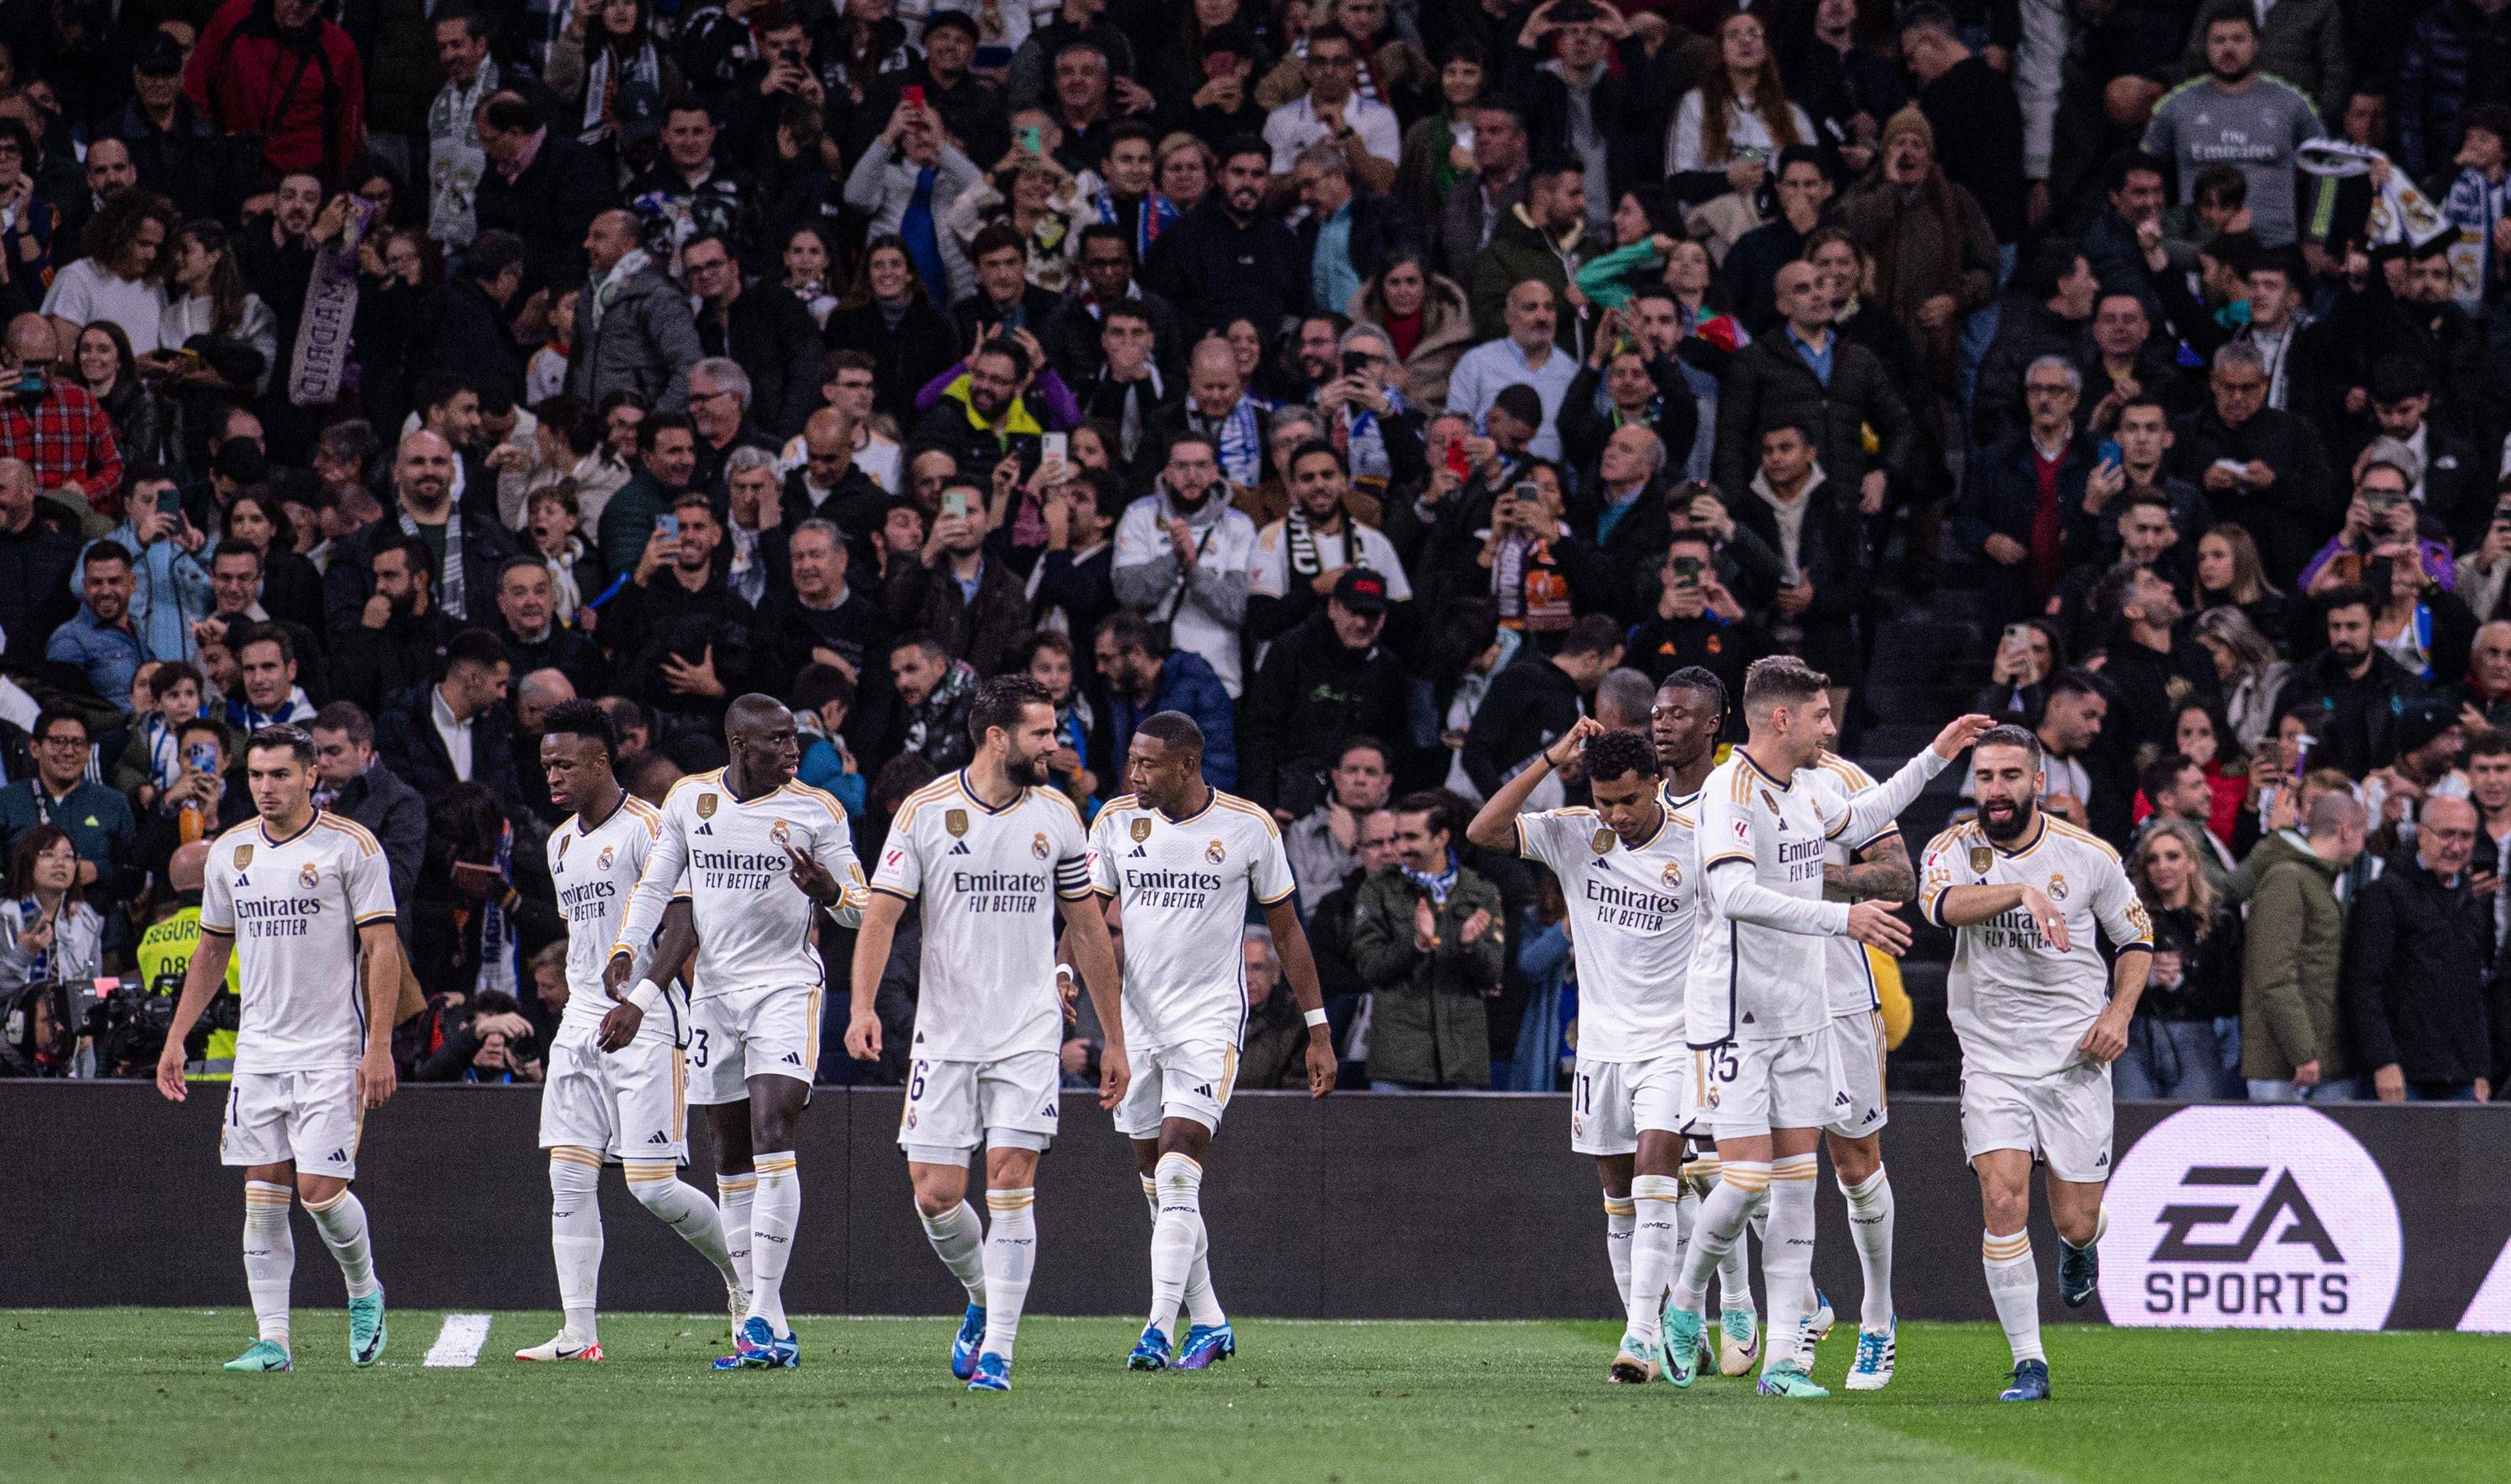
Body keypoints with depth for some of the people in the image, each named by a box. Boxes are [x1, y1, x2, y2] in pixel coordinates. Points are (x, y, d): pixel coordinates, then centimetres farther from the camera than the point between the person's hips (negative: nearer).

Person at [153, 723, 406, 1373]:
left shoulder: (350, 847, -6)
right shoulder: (230, 852, 10)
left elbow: (382, 949, -7)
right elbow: (211, 951, 20)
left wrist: (380, 1046, -14)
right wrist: (176, 1039, 16)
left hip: (333, 1047, -5)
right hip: (259, 1046, 5)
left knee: (320, 1188, -9)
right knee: (263, 1193, -1)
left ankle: (364, 1290, 19)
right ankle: (272, 1340, 1)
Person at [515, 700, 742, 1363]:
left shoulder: (646, 829, -10)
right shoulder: (562, 843, 16)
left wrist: (637, 1003, -23)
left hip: (645, 1028, -8)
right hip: (581, 1024, 8)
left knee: (652, 1185, -9)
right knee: (569, 1179, -1)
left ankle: (743, 1276, 14)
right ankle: (578, 1333, -1)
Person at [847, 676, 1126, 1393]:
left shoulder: (1057, 815, 4)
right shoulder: (925, 811, -3)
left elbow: (1088, 931, 12)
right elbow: (881, 916, -5)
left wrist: (1114, 1039, 13)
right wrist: (862, 1007, -21)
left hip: (1029, 1034, 1)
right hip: (944, 1032, -1)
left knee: (1010, 1182, -10)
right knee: (935, 1194, -3)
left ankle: (996, 1351, -7)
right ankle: (983, 1299, 26)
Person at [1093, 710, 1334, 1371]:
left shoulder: (1248, 827, -4)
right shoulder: (1114, 822, 2)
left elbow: (1287, 931, 4)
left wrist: (1319, 1031, 5)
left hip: (1210, 1016, -4)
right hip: (1134, 1016, 4)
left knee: (1178, 1175, -18)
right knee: (1160, 1187, 8)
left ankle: (1160, 1329, -21)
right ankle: (1210, 1324, 22)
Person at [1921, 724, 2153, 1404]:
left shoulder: (2087, 856, -2)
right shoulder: (1954, 850, -4)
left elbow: (2136, 938, 12)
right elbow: (1943, 904, -27)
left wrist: (2120, 1012, -4)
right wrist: (2021, 891, -43)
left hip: (2075, 1060, 1)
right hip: (1992, 1061, 0)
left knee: (2076, 1224, 2)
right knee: (2003, 1200, -17)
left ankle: (2078, 1248, 42)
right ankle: (2029, 1365, -8)